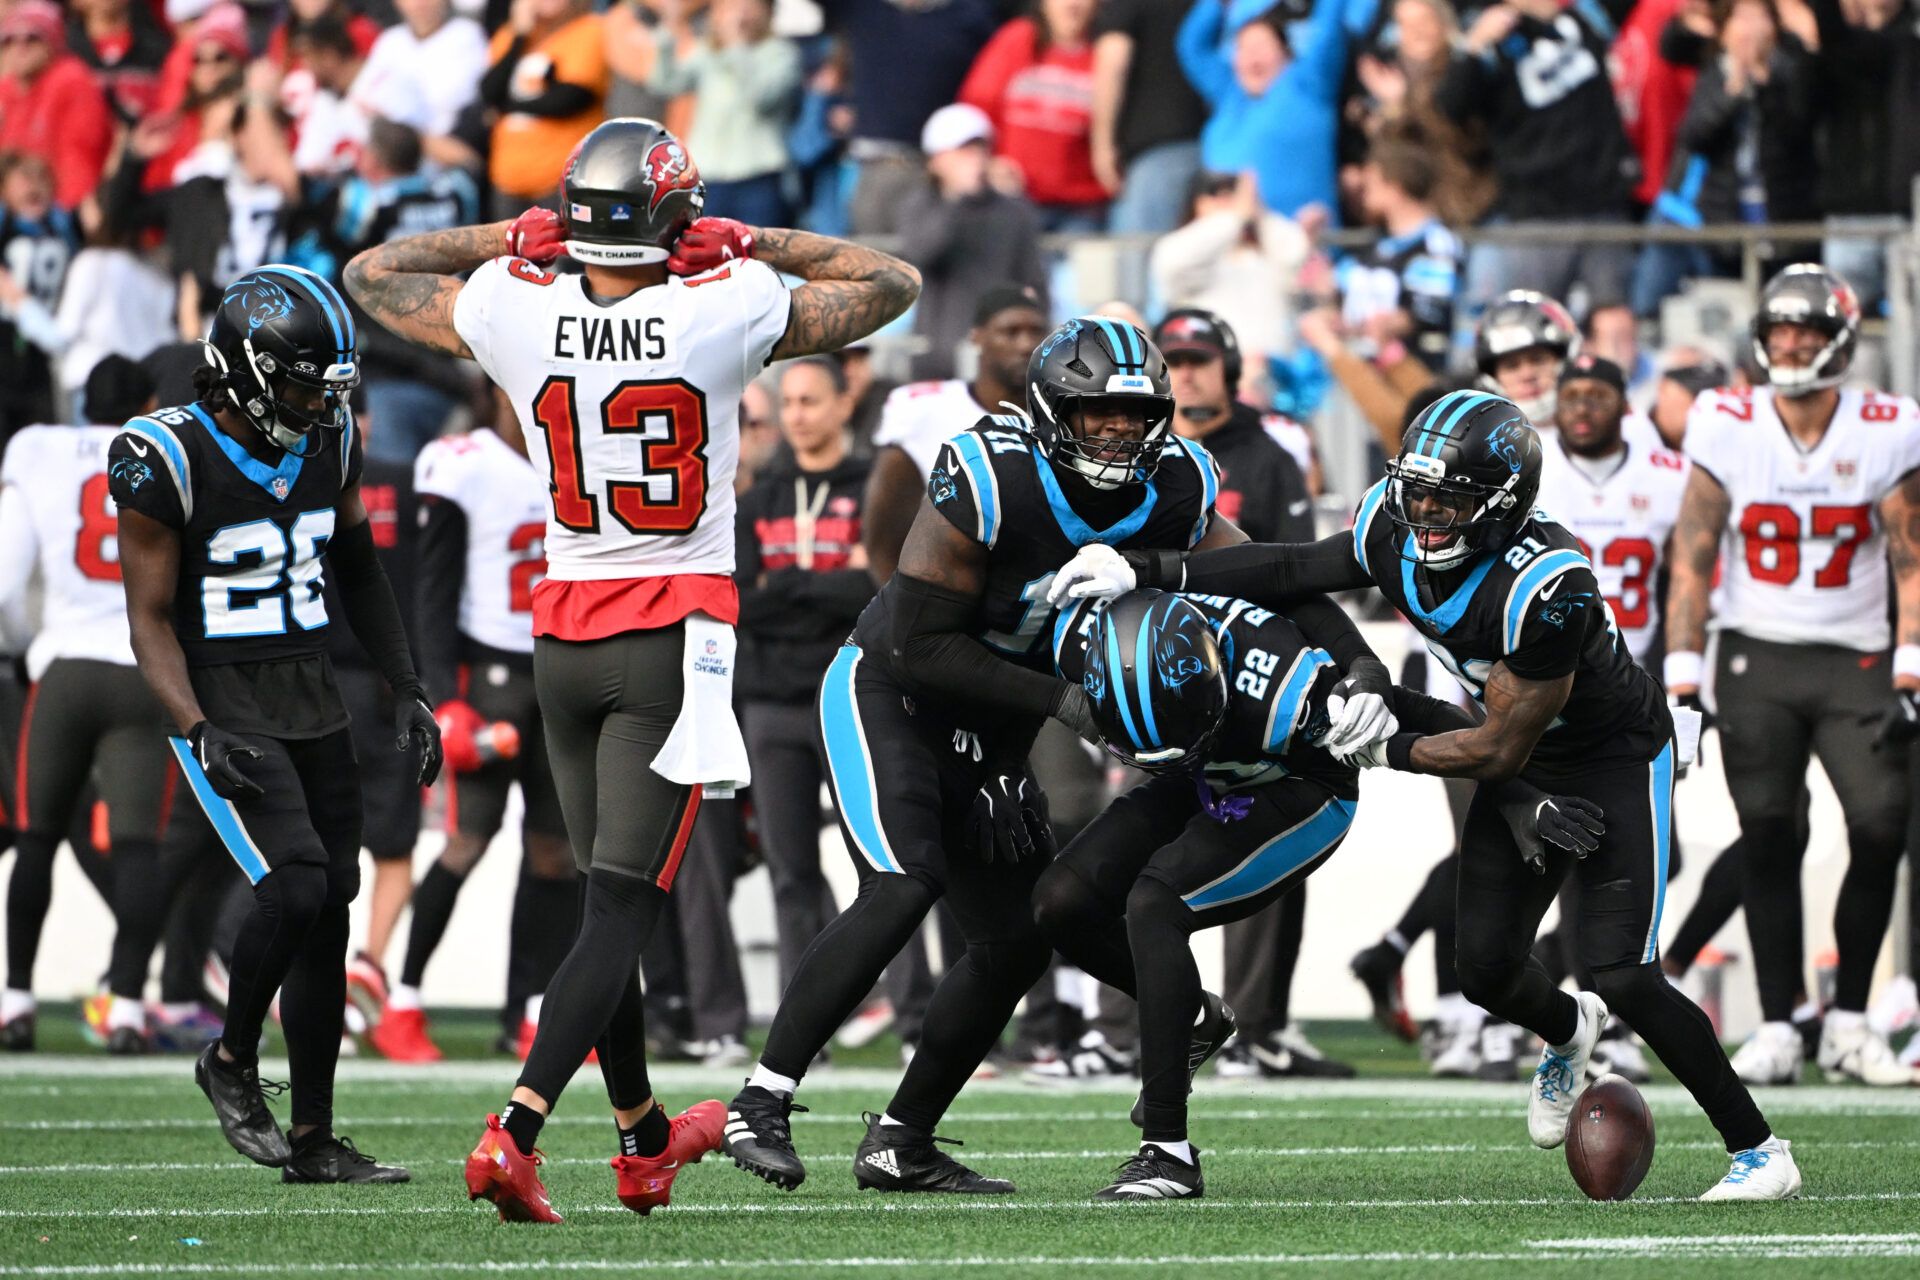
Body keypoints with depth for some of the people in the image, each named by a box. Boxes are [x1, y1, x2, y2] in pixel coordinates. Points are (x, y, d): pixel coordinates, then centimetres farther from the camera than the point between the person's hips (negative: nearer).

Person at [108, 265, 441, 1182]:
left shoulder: (328, 444, 3)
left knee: (329, 916, 5)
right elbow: (151, 622, -13)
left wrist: (405, 689, 14)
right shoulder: (169, 463, -15)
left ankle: (313, 1140, 13)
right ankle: (232, 1063, 2)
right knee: (296, 887, -22)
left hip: (313, 708, 6)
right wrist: (198, 733, -24)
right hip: (224, 714, -6)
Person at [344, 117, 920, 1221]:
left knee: (615, 890, 17)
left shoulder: (516, 314, -6)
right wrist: (749, 245, 7)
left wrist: (508, 239, 16)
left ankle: (646, 1138, 29)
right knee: (624, 905, -6)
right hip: (678, 638, -4)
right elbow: (891, 284, 4)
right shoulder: (728, 312, -12)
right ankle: (517, 1134, -21)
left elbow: (373, 274, 14)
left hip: (564, 632, 4)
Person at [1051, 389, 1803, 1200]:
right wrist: (1142, 573, -6)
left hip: (1615, 760, -7)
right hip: (1527, 767, 7)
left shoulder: (1545, 587, -37)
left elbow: (1500, 751, -29)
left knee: (1625, 979, -15)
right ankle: (1568, 1032, 39)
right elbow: (1292, 571, 0)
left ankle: (1759, 1150, -1)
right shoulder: (1394, 535, -16)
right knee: (1485, 969, 2)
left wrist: (1384, 752, -22)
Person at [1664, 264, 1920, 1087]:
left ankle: (1849, 1021, 0)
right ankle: (1776, 1029, 4)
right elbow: (1693, 559, 0)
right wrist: (1681, 676, -4)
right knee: (1768, 840, -3)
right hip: (1757, 657, 0)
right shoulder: (1727, 429, -2)